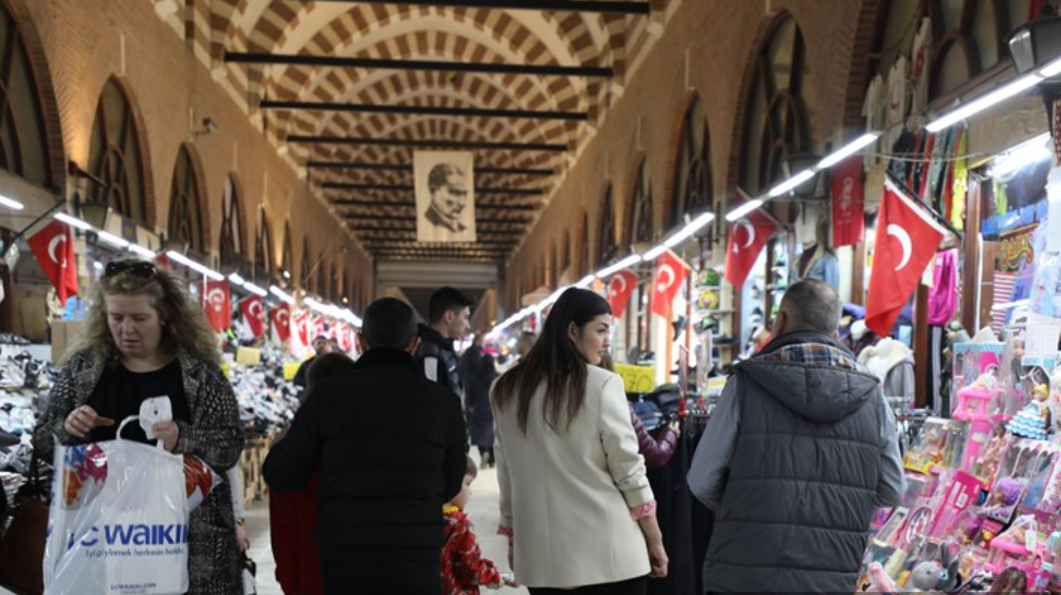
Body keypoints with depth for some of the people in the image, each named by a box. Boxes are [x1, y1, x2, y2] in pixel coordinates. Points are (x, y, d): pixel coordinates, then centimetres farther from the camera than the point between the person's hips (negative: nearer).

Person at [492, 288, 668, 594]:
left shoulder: (507, 391, 4)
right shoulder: (602, 385, -10)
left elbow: (506, 476, 9)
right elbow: (628, 468, -7)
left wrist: (514, 539, 19)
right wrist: (654, 540, 3)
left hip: (543, 555, 4)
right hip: (608, 553, -4)